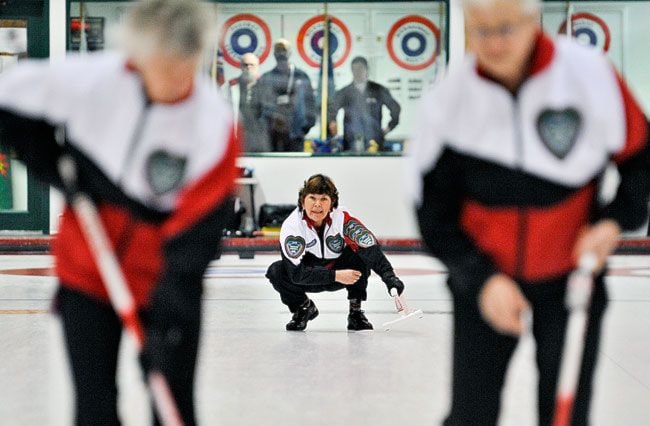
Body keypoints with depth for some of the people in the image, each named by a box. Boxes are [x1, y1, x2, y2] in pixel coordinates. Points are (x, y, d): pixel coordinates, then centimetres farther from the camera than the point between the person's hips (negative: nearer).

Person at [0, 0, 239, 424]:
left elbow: (196, 235, -22)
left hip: (165, 285, -1)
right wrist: (54, 166, -4)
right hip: (85, 273, 1)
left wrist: (168, 321, -26)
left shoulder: (214, 124, -23)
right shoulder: (88, 79, -19)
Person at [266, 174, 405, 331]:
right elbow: (297, 273, -33)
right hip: (310, 277, 0)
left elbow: (371, 248, -32)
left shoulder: (342, 218, -25)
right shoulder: (291, 225, -27)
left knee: (361, 254, -29)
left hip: (340, 268, 0)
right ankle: (303, 307, 3)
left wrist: (389, 276, -48)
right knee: (276, 272, -28)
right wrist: (336, 276, -39)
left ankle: (355, 311, -12)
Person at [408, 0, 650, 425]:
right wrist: (482, 279, -16)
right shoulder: (447, 102, -13)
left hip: (572, 275, 0)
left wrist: (616, 220, -15)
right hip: (484, 282, 1)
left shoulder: (592, 74, -17)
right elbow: (435, 212, -5)